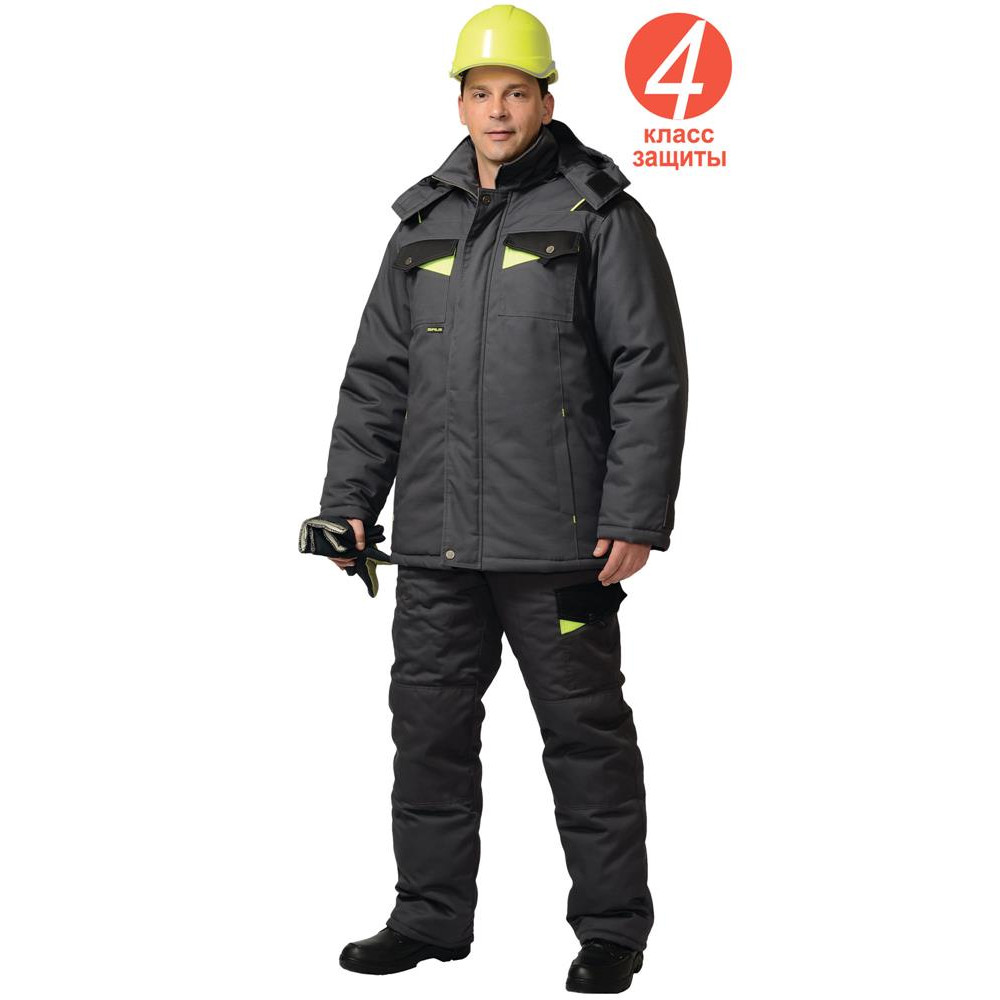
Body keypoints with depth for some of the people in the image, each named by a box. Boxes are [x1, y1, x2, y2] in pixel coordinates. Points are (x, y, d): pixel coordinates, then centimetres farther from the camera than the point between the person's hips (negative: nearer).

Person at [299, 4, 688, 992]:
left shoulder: (599, 216, -2)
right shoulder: (424, 224, 14)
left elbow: (651, 375, -6)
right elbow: (376, 376, 18)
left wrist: (636, 516, -13)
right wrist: (348, 500, 11)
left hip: (556, 540, -5)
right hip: (435, 540, 5)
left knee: (585, 733, 3)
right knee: (429, 724, 11)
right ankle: (430, 915, 24)